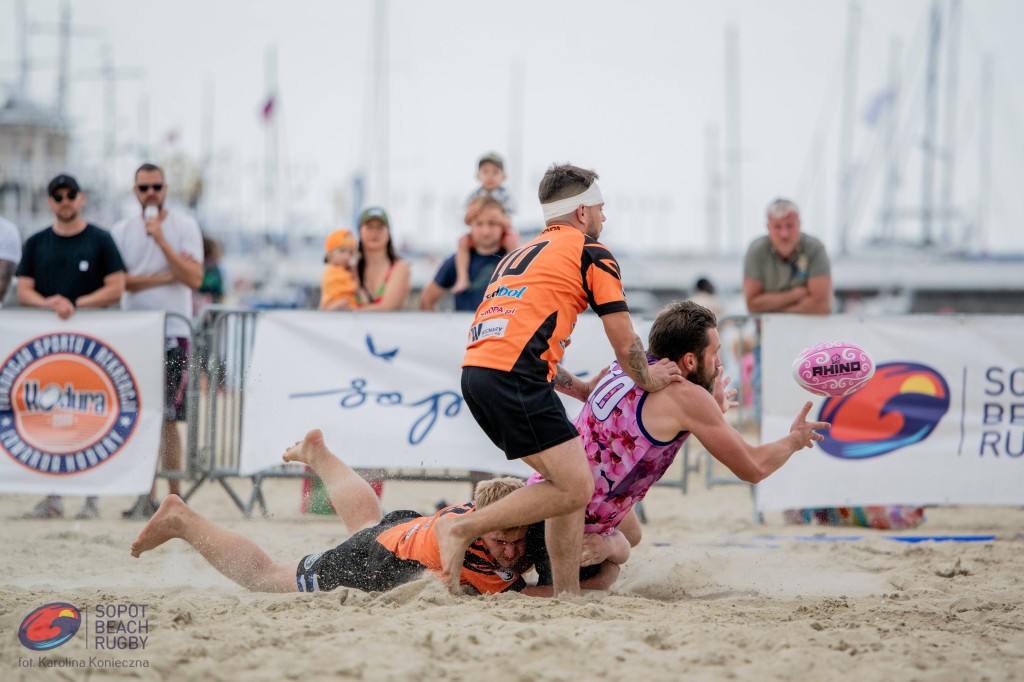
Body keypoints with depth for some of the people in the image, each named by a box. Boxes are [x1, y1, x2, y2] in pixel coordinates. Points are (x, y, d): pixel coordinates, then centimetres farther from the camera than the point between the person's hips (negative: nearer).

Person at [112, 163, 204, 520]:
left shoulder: (184, 226, 0)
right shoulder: (123, 231, 9)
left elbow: (194, 278, -11)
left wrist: (160, 240, -17)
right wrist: (165, 276, -11)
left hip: (172, 330, -3)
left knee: (166, 417, -8)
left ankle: (174, 494, -2)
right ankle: (148, 494, 5)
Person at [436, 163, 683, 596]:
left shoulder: (522, 254, 31)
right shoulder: (590, 253, 7)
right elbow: (625, 345, 9)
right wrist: (647, 379, 29)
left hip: (477, 370, 9)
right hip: (514, 378, -9)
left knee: (565, 480, 13)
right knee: (575, 488, -9)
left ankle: (567, 596, 7)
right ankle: (464, 529, -12)